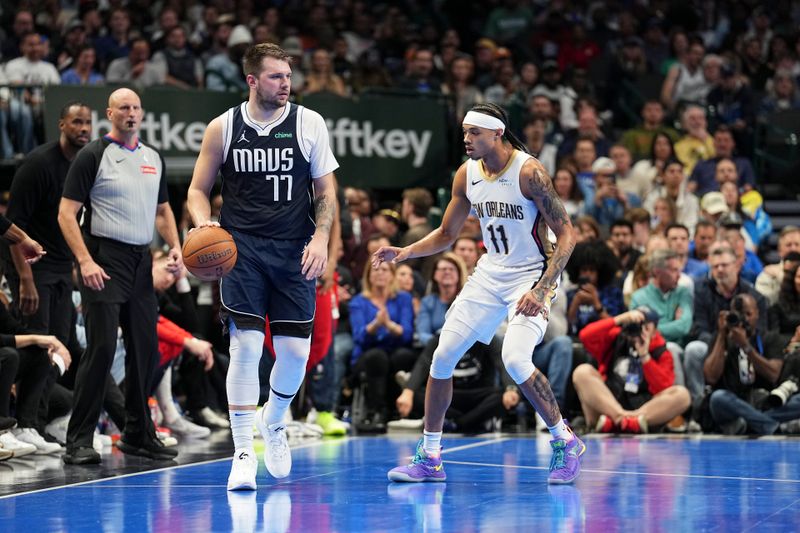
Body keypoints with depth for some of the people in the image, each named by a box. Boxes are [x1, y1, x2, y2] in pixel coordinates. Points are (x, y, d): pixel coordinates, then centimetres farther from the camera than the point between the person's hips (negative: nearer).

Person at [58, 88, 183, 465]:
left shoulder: (153, 158, 16)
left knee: (145, 348, 9)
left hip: (141, 261, 7)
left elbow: (162, 209, 25)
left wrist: (175, 247, 7)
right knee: (101, 348, -13)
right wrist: (85, 261, -19)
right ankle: (79, 441, -9)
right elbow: (66, 213, -8)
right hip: (104, 260, -7)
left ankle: (138, 434, 21)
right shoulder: (93, 155, -3)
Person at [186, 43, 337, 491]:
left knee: (296, 350, 1)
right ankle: (244, 453, -2)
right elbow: (198, 189, 9)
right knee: (246, 346, -10)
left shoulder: (309, 124, 1)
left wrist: (321, 238, -10)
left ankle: (274, 422, 31)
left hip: (294, 251, 1)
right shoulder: (223, 128, 1)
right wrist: (204, 222, -12)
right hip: (242, 248, -1)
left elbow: (326, 191, 5)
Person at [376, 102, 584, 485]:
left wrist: (540, 291, -26)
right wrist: (406, 252, -6)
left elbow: (567, 235, -19)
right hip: (490, 274, 7)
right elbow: (446, 235, 12)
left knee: (515, 360, -25)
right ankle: (429, 458, 12)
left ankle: (566, 442, -4)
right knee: (443, 356, 0)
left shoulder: (529, 173, -20)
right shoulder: (467, 175, 0)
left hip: (533, 274, -7)